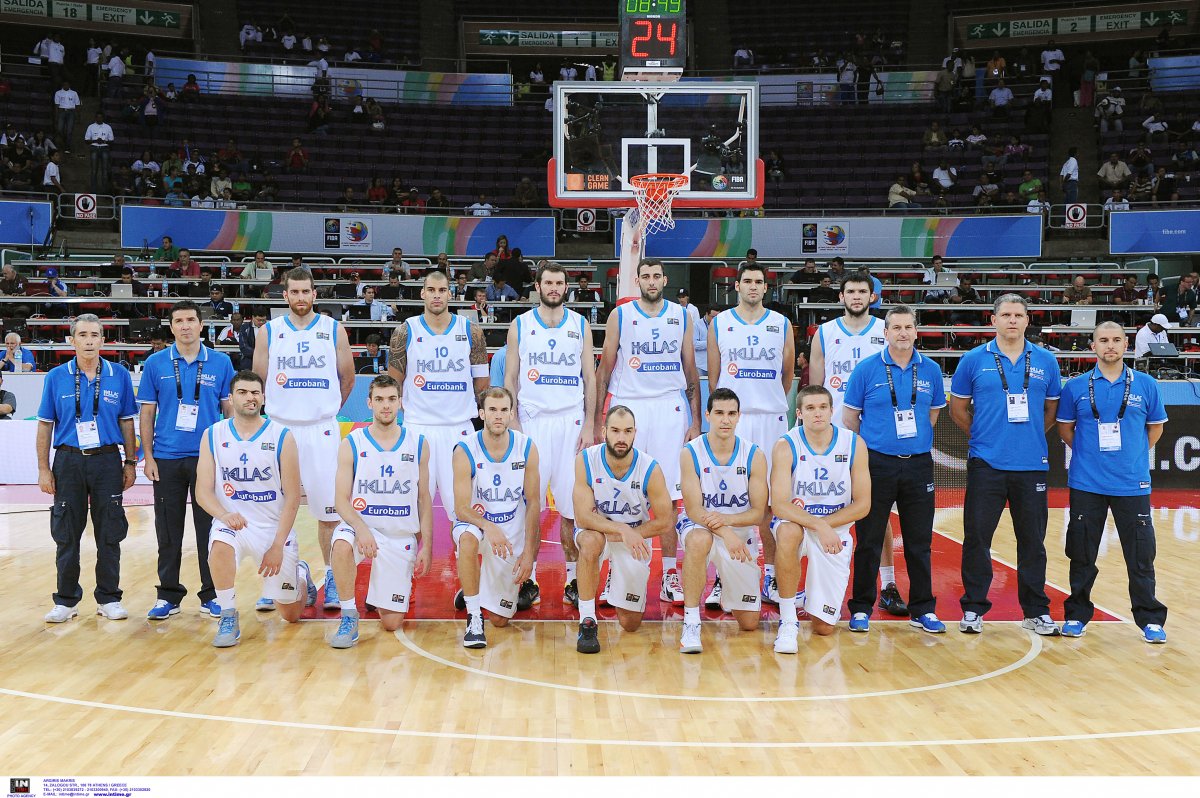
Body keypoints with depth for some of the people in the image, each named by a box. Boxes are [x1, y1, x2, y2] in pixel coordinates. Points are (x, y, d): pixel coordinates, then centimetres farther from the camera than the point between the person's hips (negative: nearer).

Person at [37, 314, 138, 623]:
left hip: (107, 461, 0)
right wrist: (43, 469, 0)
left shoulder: (120, 375, 2)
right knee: (66, 535, 5)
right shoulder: (56, 377, 2)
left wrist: (130, 463, 3)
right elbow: (45, 425, 4)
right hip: (68, 461, 0)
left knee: (109, 534, 4)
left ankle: (109, 598, 15)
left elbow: (127, 422, 7)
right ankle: (66, 600, 16)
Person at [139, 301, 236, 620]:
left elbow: (230, 410, 7)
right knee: (168, 531, 6)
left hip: (209, 458, 0)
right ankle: (168, 595, 17)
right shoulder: (155, 363, 4)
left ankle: (211, 594, 14)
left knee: (209, 530, 3)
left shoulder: (221, 363, 4)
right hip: (167, 459, 1)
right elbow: (147, 413, 6)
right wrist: (148, 456, -1)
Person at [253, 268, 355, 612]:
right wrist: (288, 410, 11)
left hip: (322, 431, -1)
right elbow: (257, 383, 10)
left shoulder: (334, 330, 3)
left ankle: (332, 579, 9)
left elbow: (347, 379, 12)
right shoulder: (268, 332, 3)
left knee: (329, 511, -1)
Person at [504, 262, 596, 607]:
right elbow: (510, 378, 6)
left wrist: (589, 425, 0)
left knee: (572, 504, 0)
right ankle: (529, 580, 9)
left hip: (571, 421, 1)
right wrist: (512, 423, -4)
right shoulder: (520, 325, 6)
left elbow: (590, 378, 8)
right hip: (532, 421, 0)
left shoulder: (580, 325, 8)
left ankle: (574, 579, 10)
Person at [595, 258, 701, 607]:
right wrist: (598, 418, -1)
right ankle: (616, 571, 9)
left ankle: (670, 576, 7)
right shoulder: (620, 315, 4)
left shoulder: (681, 316, 9)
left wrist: (696, 421, 5)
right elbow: (605, 368, 6)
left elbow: (691, 371, 11)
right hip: (628, 406, -1)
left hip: (670, 408, 1)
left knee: (668, 497, 1)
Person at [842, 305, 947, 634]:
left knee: (919, 542, 8)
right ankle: (861, 608, 14)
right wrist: (868, 447, 7)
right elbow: (850, 416, 2)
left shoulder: (930, 370, 5)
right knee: (869, 541, 4)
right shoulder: (866, 369, -4)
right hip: (877, 464, -2)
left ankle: (922, 609, 19)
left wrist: (915, 439, 12)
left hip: (918, 464, 2)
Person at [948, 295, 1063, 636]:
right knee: (977, 538, 2)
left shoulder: (1045, 361, 6)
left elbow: (1052, 409, 16)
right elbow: (958, 408, 9)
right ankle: (973, 608, 13)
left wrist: (1030, 436, 8)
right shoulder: (974, 360, 1)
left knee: (1032, 540, 8)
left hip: (1032, 465, 2)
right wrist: (983, 434, 6)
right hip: (986, 464, -1)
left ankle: (1036, 611, 20)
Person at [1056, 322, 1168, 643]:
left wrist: (1133, 454, 6)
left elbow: (1155, 427, 14)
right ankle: (1077, 615, 20)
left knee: (1141, 554, 2)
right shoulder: (1076, 387, 2)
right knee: (1082, 554, 8)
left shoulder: (1146, 385, 3)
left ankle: (1150, 619, 15)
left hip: (1132, 484, 0)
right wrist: (1088, 451, 5)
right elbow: (1065, 427, 12)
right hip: (1086, 484, 0)